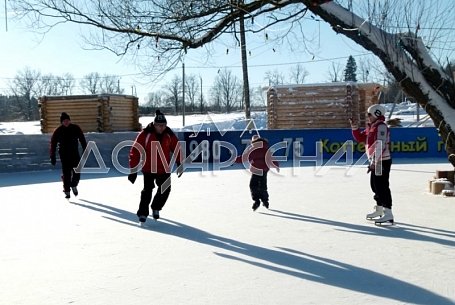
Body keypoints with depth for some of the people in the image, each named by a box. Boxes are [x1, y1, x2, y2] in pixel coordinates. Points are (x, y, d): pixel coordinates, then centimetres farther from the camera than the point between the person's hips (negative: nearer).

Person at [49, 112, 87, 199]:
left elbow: (82, 140, 8)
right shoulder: (57, 131, -3)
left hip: (75, 154, 2)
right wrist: (52, 156, -5)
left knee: (77, 172, -4)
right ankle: (67, 191, 9)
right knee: (66, 174, -3)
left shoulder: (76, 128, 2)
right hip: (64, 155, -2)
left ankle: (74, 186, 24)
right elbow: (53, 144, -2)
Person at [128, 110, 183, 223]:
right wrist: (133, 169, -17)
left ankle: (156, 208, 28)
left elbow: (176, 148, 10)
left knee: (165, 189, 4)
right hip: (148, 168, -4)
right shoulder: (145, 134, -17)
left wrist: (180, 164, 13)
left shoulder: (169, 135, -5)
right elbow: (135, 151, -15)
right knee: (148, 190, -11)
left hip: (164, 168, 4)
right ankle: (143, 213, 4)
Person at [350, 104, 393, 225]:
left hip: (382, 161, -10)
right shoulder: (371, 127, 17)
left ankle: (388, 214, -12)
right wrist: (354, 127, 8)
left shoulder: (381, 127, -15)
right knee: (375, 186, 17)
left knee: (382, 186, -12)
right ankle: (379, 210, 30)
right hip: (376, 162, 10)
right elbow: (360, 138, 20)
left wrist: (374, 162, -27)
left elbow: (380, 146, -23)